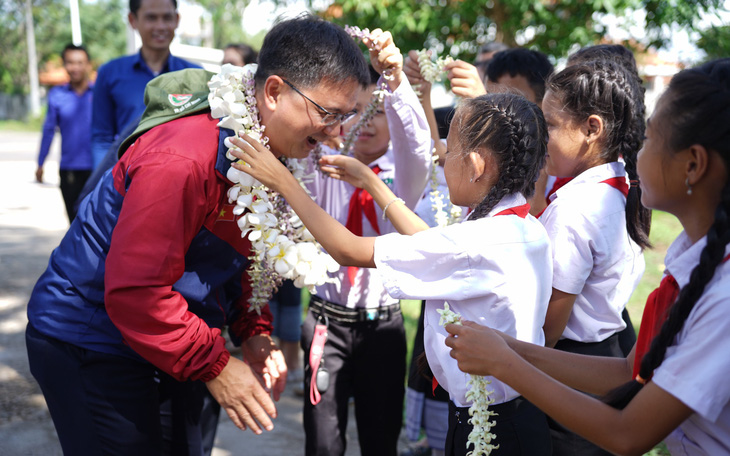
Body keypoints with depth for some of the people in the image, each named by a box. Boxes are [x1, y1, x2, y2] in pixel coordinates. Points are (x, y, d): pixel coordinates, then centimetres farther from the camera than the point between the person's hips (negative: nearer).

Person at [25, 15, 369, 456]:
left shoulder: (270, 151, -1)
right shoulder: (180, 160, -31)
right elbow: (134, 291, -30)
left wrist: (255, 333, -1)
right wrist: (214, 366, -24)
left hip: (176, 345, 8)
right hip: (90, 347, -8)